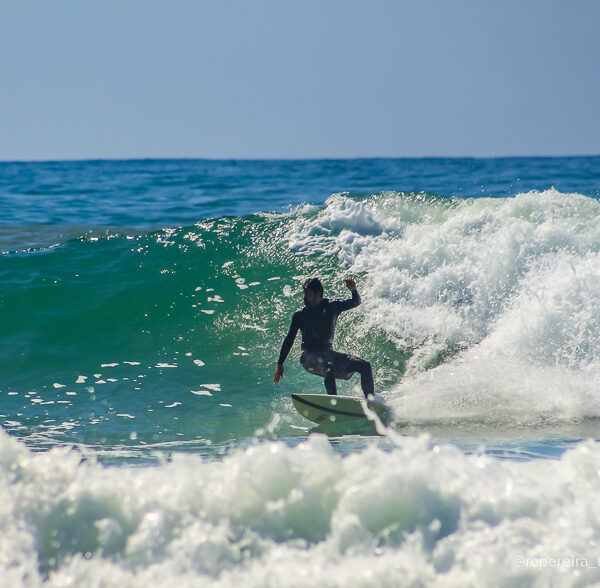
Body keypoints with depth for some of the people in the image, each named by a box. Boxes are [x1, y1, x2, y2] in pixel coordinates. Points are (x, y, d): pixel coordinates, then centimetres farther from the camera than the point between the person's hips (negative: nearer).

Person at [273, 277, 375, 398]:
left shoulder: (331, 306, 6)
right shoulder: (300, 315, 0)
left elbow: (356, 302, 12)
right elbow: (289, 340, 3)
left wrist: (353, 290, -12)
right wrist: (280, 364, 0)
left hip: (328, 354, 4)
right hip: (309, 357, -4)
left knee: (365, 366, -8)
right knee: (328, 365, -38)